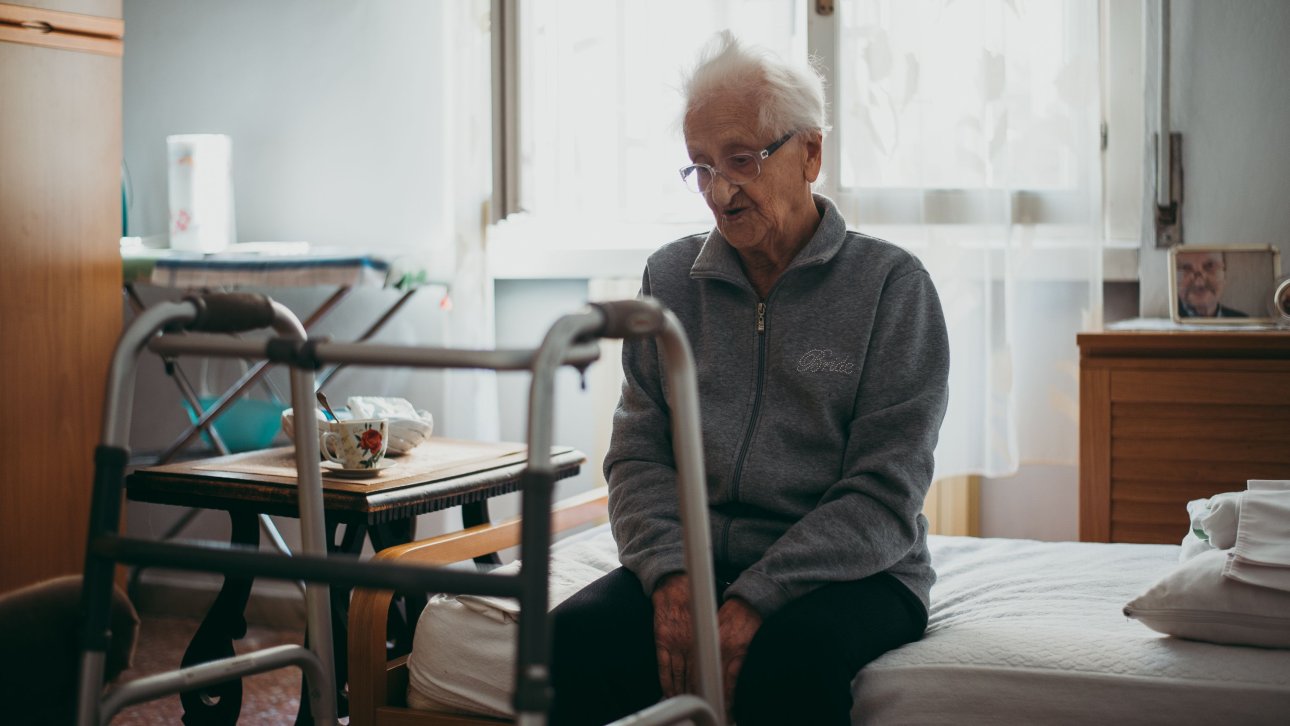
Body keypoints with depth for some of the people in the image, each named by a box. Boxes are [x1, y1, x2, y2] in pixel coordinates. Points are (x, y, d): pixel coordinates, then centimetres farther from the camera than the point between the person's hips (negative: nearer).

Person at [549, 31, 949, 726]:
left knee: (788, 663, -35)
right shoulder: (670, 277, 10)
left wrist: (754, 600, -20)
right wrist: (671, 576, -12)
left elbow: (882, 496, -9)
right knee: (575, 638, -26)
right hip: (695, 558, 3)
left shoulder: (891, 284, -2)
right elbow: (638, 454, 7)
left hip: (847, 571, -3)